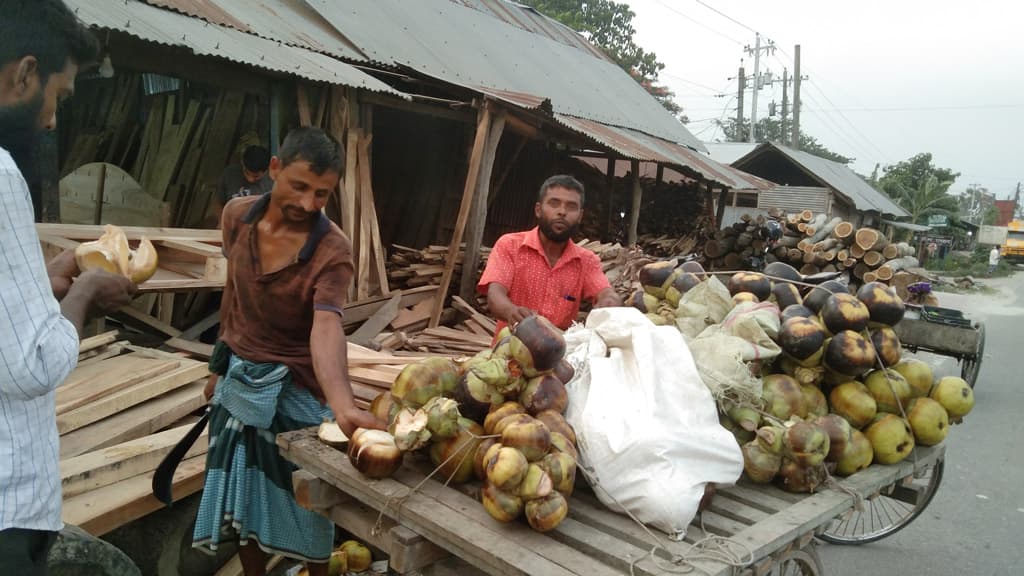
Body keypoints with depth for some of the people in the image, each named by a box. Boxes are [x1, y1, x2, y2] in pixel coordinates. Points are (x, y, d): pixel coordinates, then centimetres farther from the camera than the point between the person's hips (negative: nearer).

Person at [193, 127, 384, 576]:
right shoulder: (237, 215, -7)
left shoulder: (332, 250, -24)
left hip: (294, 387, -4)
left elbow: (326, 326, -39)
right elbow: (233, 291, 6)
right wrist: (220, 365, 14)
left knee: (304, 501, 9)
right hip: (238, 378, 5)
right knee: (242, 497, 17)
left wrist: (342, 404, -56)